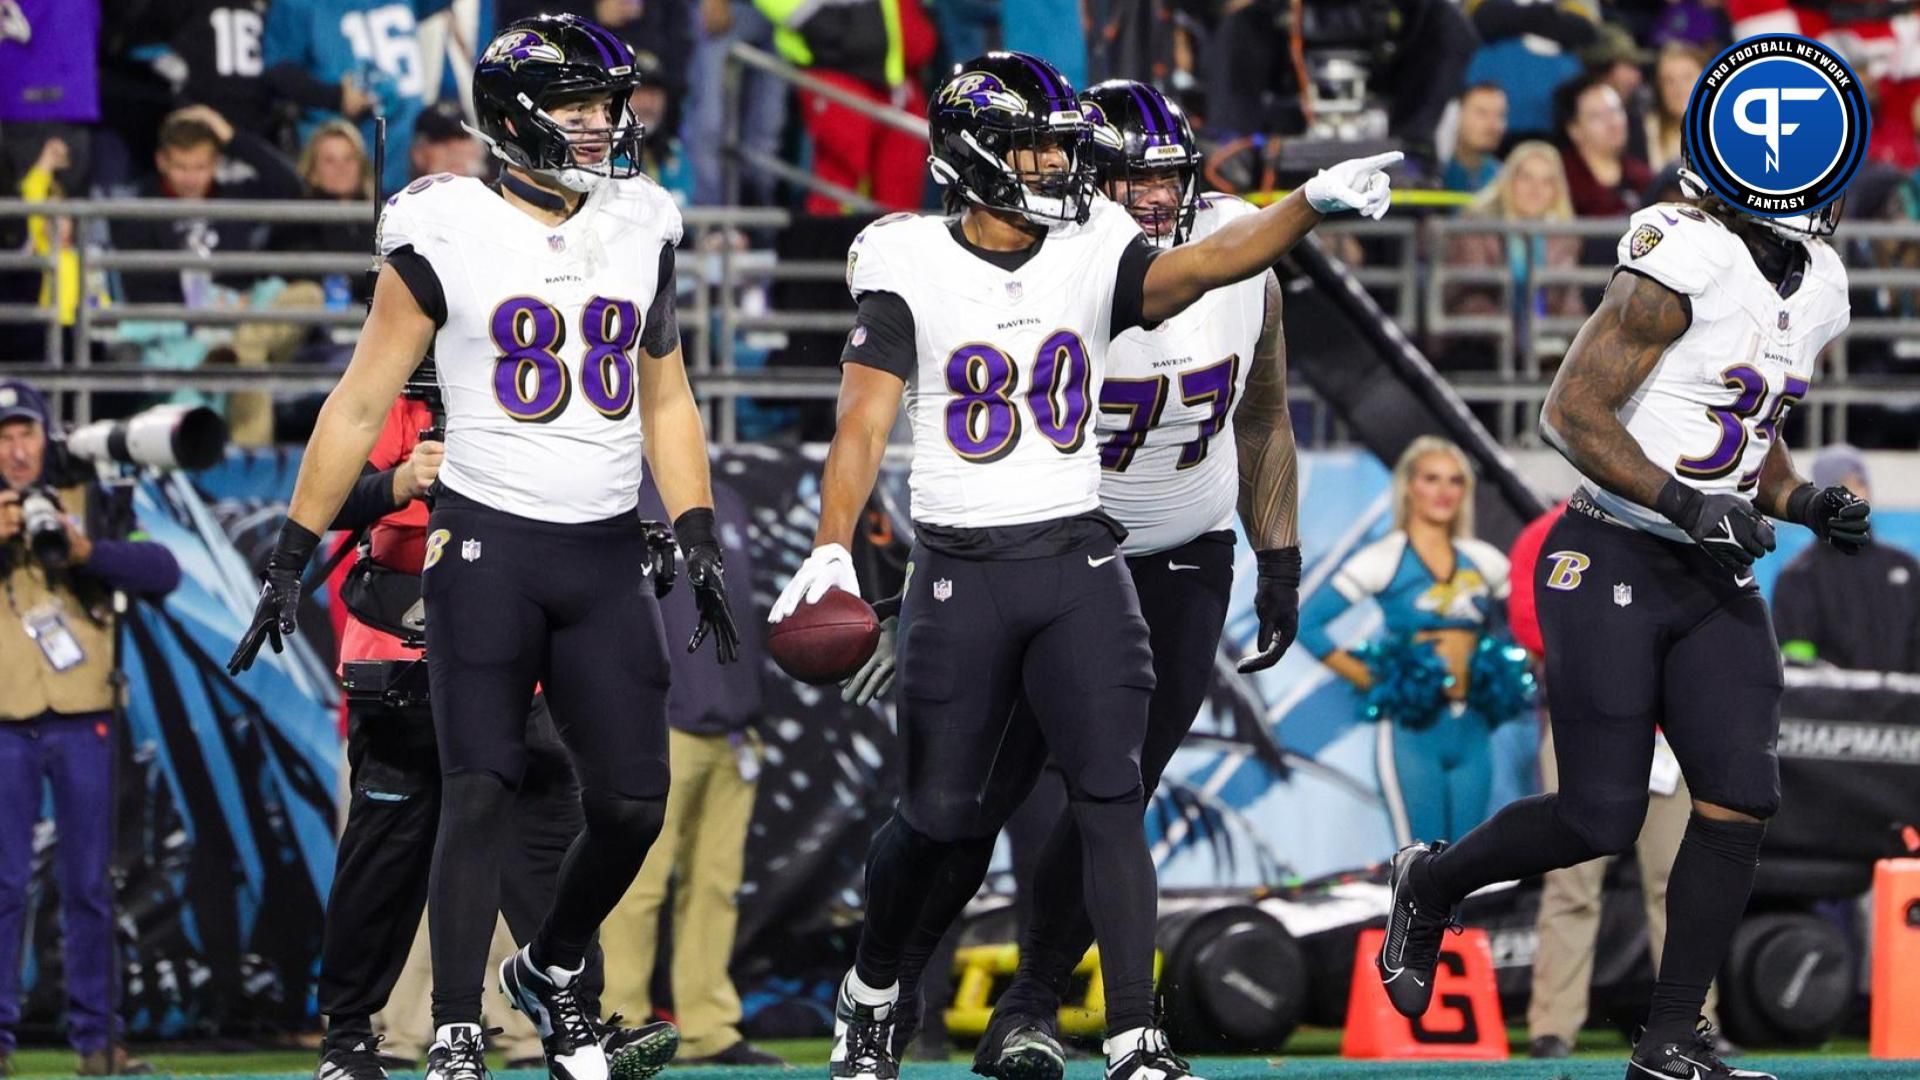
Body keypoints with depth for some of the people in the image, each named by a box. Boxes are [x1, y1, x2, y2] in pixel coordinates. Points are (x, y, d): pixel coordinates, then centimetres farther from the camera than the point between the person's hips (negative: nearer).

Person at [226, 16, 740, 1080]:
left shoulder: (640, 232, 9)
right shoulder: (448, 236, -5)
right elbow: (358, 405, -1)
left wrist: (697, 542, 8)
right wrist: (290, 556, -3)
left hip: (606, 554, 4)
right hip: (488, 542, -4)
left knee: (632, 804, 1)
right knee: (478, 793, -9)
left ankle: (552, 971, 27)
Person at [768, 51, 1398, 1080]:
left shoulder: (1094, 255, 2)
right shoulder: (911, 269, -5)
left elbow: (1203, 264, -15)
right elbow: (863, 423, -11)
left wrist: (1309, 203, -32)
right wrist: (831, 548, -26)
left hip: (1080, 564, 2)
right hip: (960, 571, -2)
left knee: (1110, 794, -9)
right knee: (942, 813, 4)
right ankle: (868, 992, 30)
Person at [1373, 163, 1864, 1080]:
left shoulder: (1818, 289, 8)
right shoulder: (1682, 263, -18)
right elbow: (1572, 414, -18)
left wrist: (1803, 504, 1)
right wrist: (1686, 505, -24)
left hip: (1714, 577, 7)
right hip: (1612, 564, -7)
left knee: (1741, 800, -5)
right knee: (1600, 820, -5)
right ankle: (1430, 883, 24)